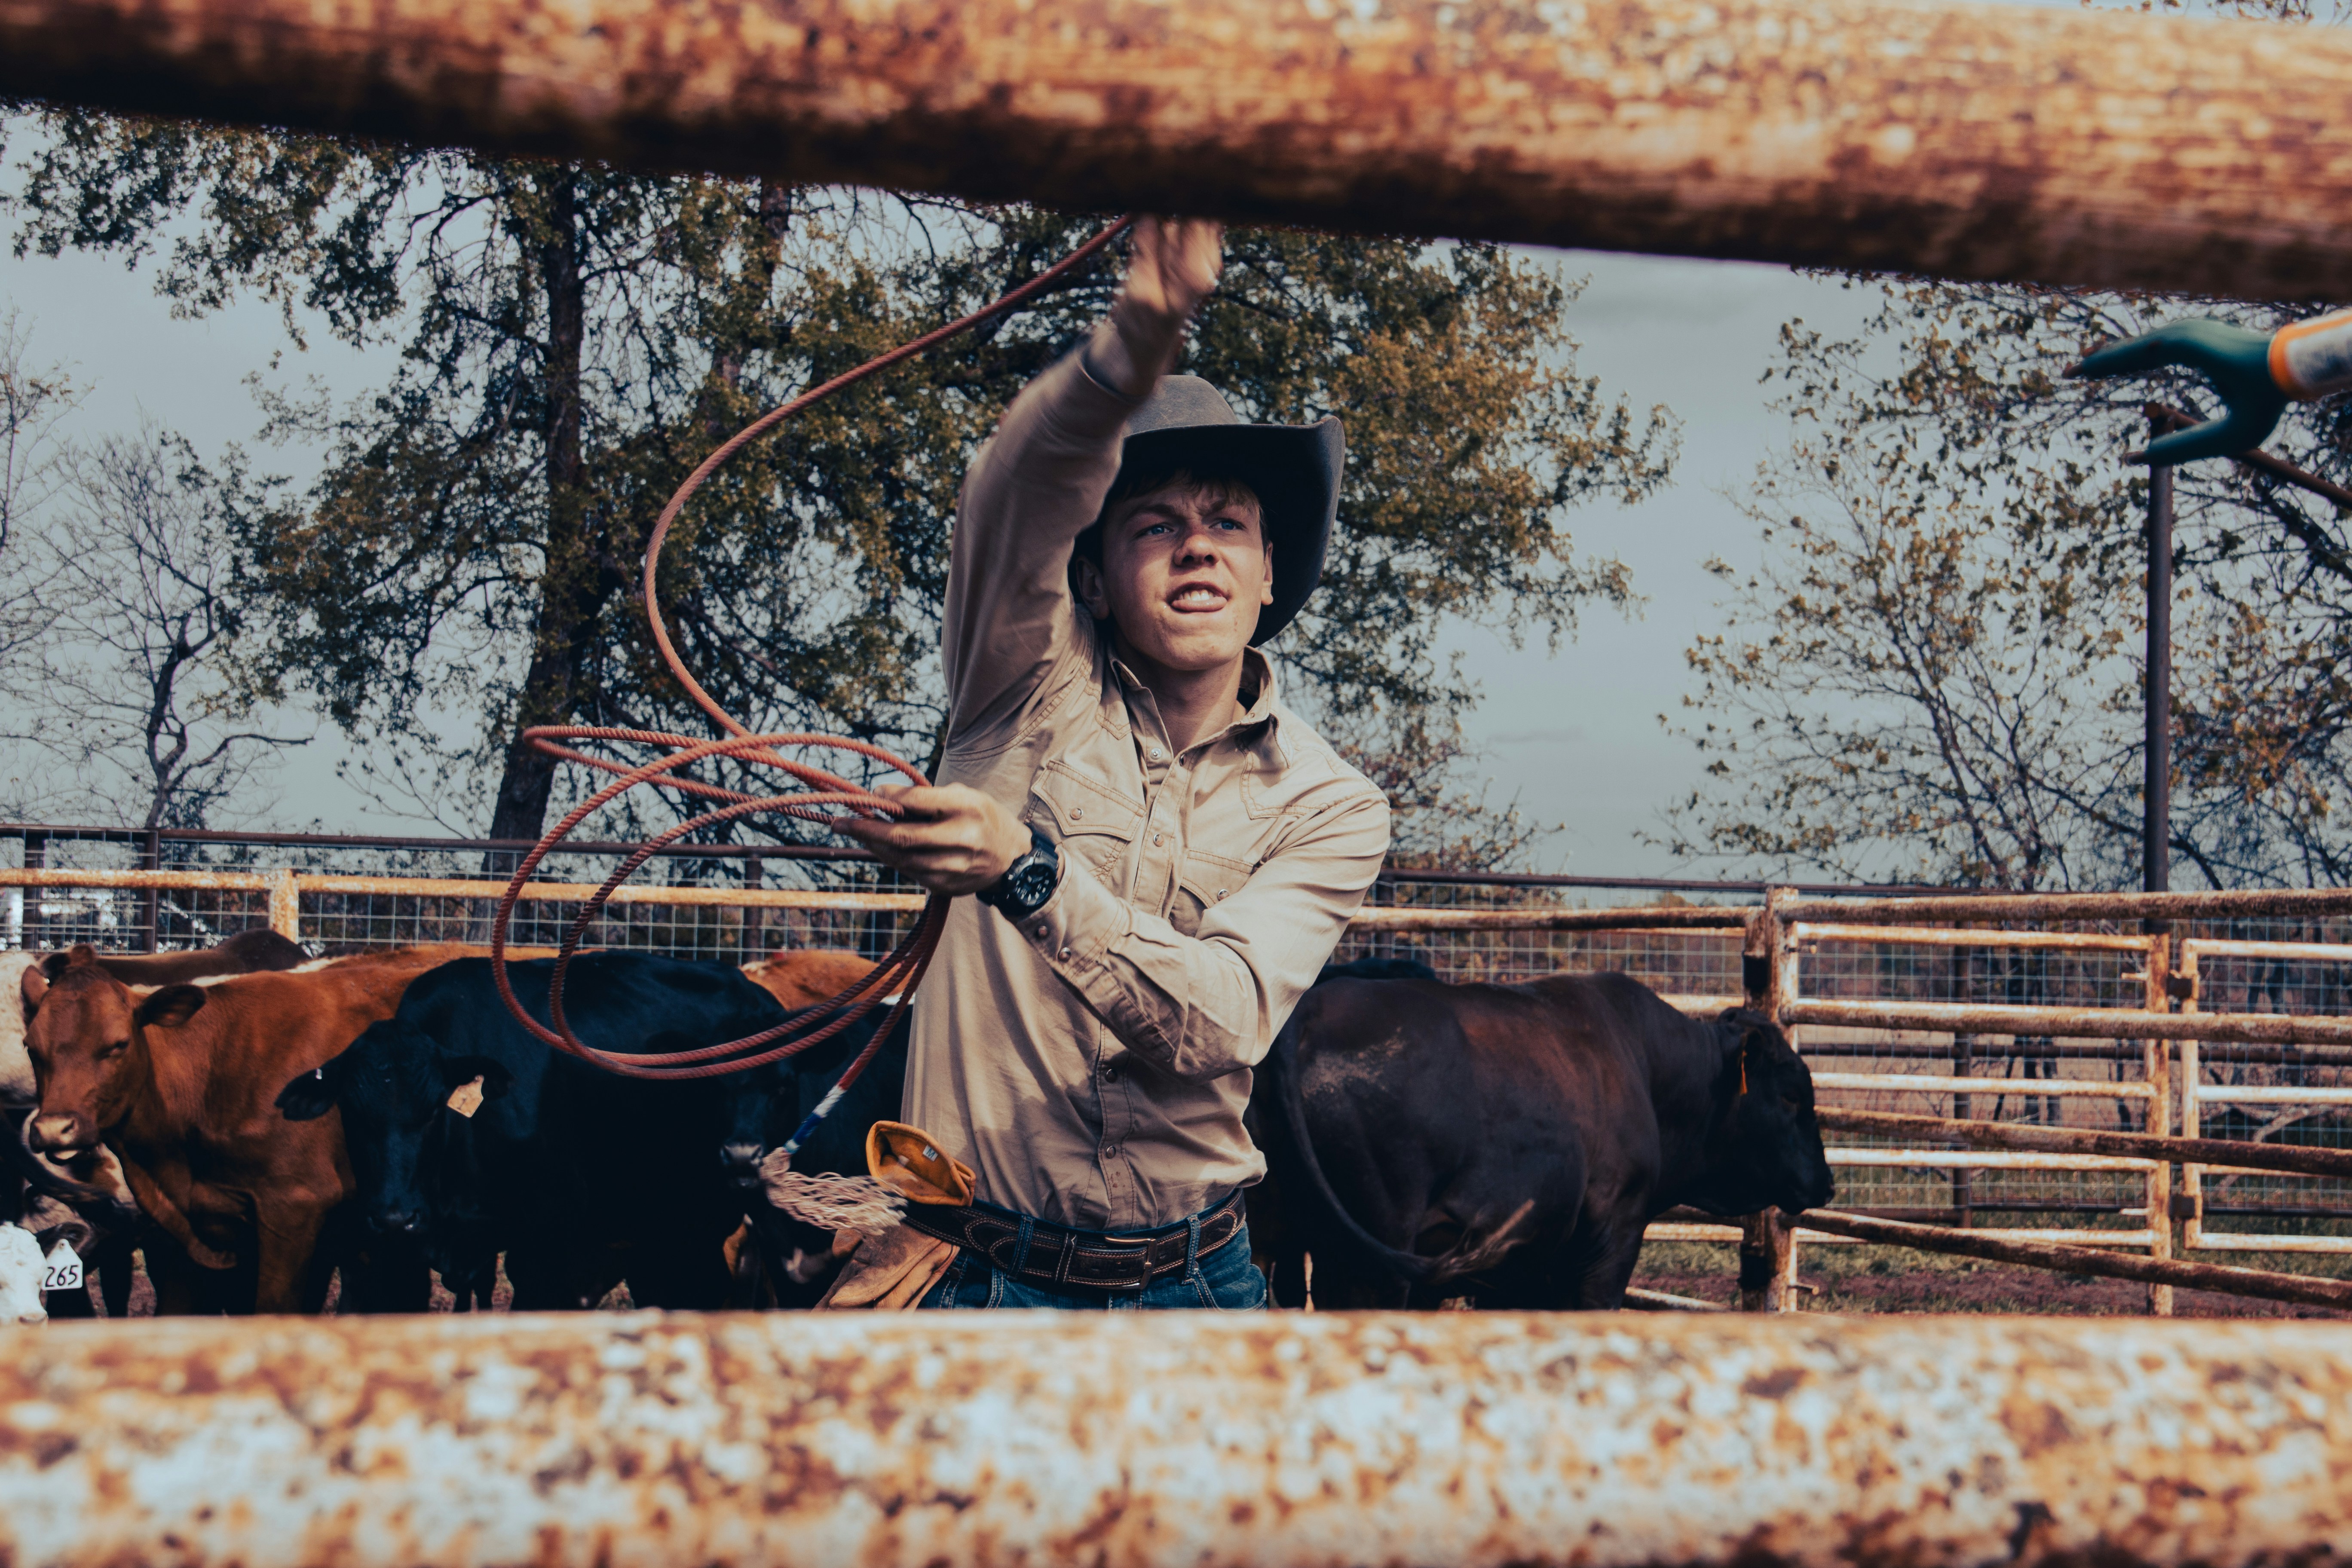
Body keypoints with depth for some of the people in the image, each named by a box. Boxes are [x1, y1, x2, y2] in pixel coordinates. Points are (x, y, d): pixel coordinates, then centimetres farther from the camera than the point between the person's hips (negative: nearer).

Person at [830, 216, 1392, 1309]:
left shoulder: (1327, 808, -2)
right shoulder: (1029, 686, -3)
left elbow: (1219, 1023, -19)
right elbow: (1023, 490, -24)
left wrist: (1028, 870, -33)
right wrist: (1139, 335, -43)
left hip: (1190, 1280, 1)